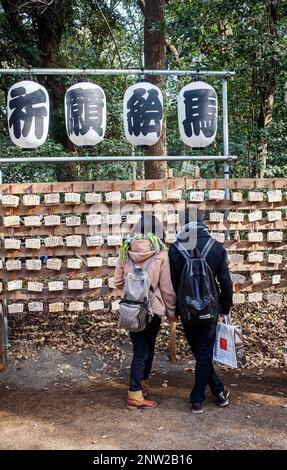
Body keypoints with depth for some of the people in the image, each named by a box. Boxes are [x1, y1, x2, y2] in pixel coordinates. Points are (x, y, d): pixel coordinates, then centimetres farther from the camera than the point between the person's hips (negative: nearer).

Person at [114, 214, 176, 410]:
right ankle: (135, 396, 16)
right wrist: (172, 311, 6)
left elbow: (118, 282, 5)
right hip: (152, 309, -3)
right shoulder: (160, 252, -10)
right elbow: (166, 287, -6)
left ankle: (142, 385, 31)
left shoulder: (126, 250, -1)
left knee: (141, 348, 17)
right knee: (145, 350, 11)